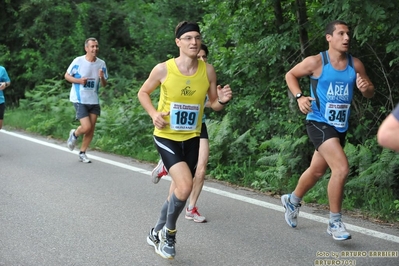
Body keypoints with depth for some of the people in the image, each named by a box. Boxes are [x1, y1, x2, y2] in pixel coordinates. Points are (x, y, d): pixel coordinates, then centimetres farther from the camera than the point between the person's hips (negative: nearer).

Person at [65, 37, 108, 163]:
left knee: (91, 129, 6)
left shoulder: (101, 63, 0)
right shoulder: (78, 61, -10)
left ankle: (82, 153, 22)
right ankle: (74, 134, 20)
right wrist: (79, 80, -17)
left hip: (94, 101, 4)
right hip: (80, 100, -4)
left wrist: (102, 78, -17)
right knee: (86, 127, -13)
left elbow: (104, 84, 6)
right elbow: (67, 76, 1)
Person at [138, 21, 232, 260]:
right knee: (185, 186, -22)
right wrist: (154, 113, -15)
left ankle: (158, 233, 39)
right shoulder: (163, 69, -14)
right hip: (166, 136, -4)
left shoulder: (208, 70, -7)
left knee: (180, 188, 14)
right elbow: (143, 92, 2)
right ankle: (169, 231, 7)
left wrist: (222, 100, -18)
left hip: (191, 138, 4)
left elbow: (214, 104, 5)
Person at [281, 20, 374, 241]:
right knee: (341, 168, -21)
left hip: (341, 127, 6)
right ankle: (335, 223, -7)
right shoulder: (316, 62, -10)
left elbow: (370, 94, 8)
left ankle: (292, 200, 47)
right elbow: (290, 75, 3)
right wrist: (299, 96, -13)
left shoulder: (355, 65, 2)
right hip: (319, 123, -6)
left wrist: (366, 88, -16)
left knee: (317, 170, 20)